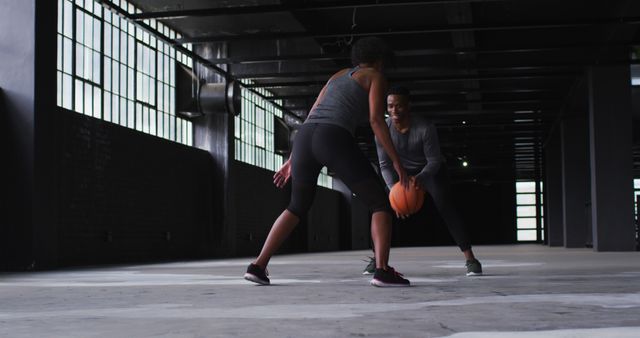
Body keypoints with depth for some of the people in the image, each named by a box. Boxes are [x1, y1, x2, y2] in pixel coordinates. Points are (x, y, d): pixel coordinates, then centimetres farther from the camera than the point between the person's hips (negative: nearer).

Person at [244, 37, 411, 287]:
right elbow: (376, 120, 0)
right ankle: (382, 270, -15)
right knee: (380, 203, 4)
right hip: (334, 141, -6)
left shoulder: (337, 76, 36)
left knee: (297, 208, 25)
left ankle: (258, 266, 13)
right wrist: (396, 162, 1)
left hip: (305, 139, 6)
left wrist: (291, 161, 32)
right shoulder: (376, 77, 17)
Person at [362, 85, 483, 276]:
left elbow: (434, 161, -26)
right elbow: (385, 165, -17)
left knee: (445, 208, -24)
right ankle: (376, 259, -3)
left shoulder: (425, 128, -33)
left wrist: (419, 179, -46)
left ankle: (470, 259, -22)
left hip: (431, 171, -3)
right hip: (403, 172, 3)